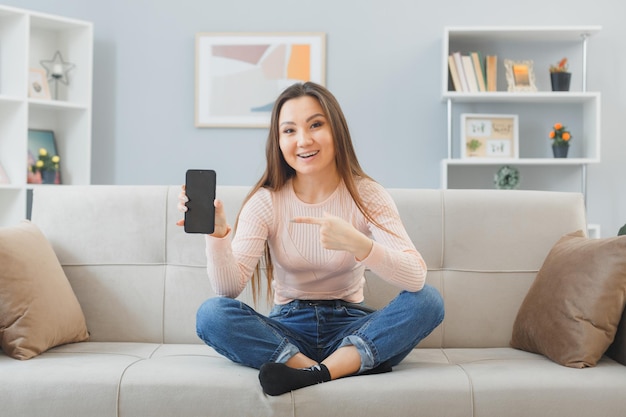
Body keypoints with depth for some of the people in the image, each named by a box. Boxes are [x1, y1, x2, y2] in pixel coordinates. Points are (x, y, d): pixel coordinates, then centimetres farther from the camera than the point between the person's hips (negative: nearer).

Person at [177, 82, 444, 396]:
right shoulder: (265, 202, -4)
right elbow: (229, 287, -15)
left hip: (349, 328, 0)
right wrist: (217, 231, -34)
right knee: (211, 314, -26)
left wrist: (356, 243, -37)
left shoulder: (367, 196, -6)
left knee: (429, 300, -25)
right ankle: (357, 364, -28)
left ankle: (314, 374, -32)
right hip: (288, 329, 1)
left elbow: (416, 278, -20)